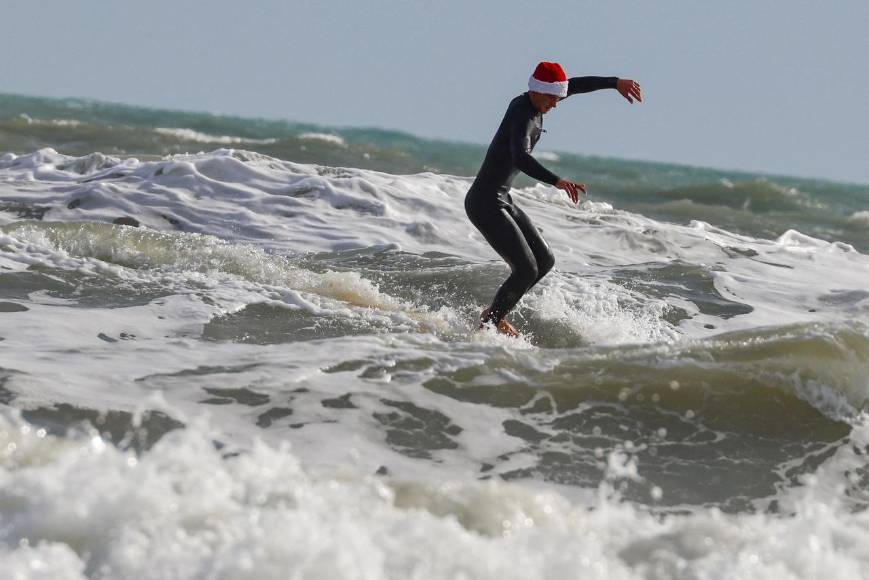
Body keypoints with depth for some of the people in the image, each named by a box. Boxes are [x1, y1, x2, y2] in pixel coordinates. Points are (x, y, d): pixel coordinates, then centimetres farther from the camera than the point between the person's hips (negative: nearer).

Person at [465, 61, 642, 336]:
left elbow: (576, 85, 19)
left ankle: (493, 313, 21)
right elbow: (521, 159, -42)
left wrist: (616, 82, 14)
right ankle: (490, 325, 1)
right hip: (485, 204, -10)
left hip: (501, 201, 10)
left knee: (544, 261, 12)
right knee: (526, 270, -13)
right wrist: (558, 181, -54)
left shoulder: (528, 102, 5)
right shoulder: (523, 117, -23)